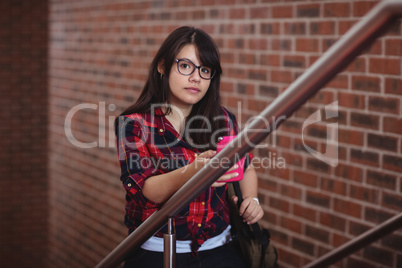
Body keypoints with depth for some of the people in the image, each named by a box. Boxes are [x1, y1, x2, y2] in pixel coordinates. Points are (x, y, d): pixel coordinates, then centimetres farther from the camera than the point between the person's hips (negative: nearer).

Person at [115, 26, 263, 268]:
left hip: (217, 248, 3)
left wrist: (251, 198, 2)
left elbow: (246, 167, 23)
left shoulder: (224, 120, 8)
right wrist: (191, 172, -32)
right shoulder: (133, 123, -3)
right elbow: (143, 191, -14)